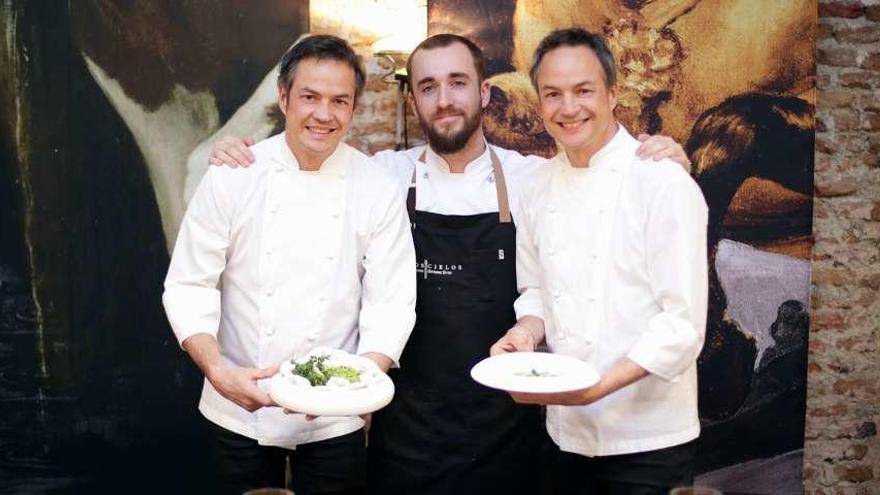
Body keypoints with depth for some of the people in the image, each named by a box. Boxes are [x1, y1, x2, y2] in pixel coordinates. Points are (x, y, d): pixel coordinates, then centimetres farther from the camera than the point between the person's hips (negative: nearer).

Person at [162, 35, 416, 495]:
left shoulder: (378, 188, -6)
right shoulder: (232, 174, -8)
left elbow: (390, 301, -7)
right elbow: (189, 286, -7)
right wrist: (220, 374, -21)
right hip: (240, 409, 0)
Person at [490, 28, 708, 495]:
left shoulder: (664, 182, -13)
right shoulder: (540, 188, 4)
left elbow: (683, 322, -16)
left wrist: (598, 387, -24)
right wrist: (527, 332, -6)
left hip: (647, 437, -5)